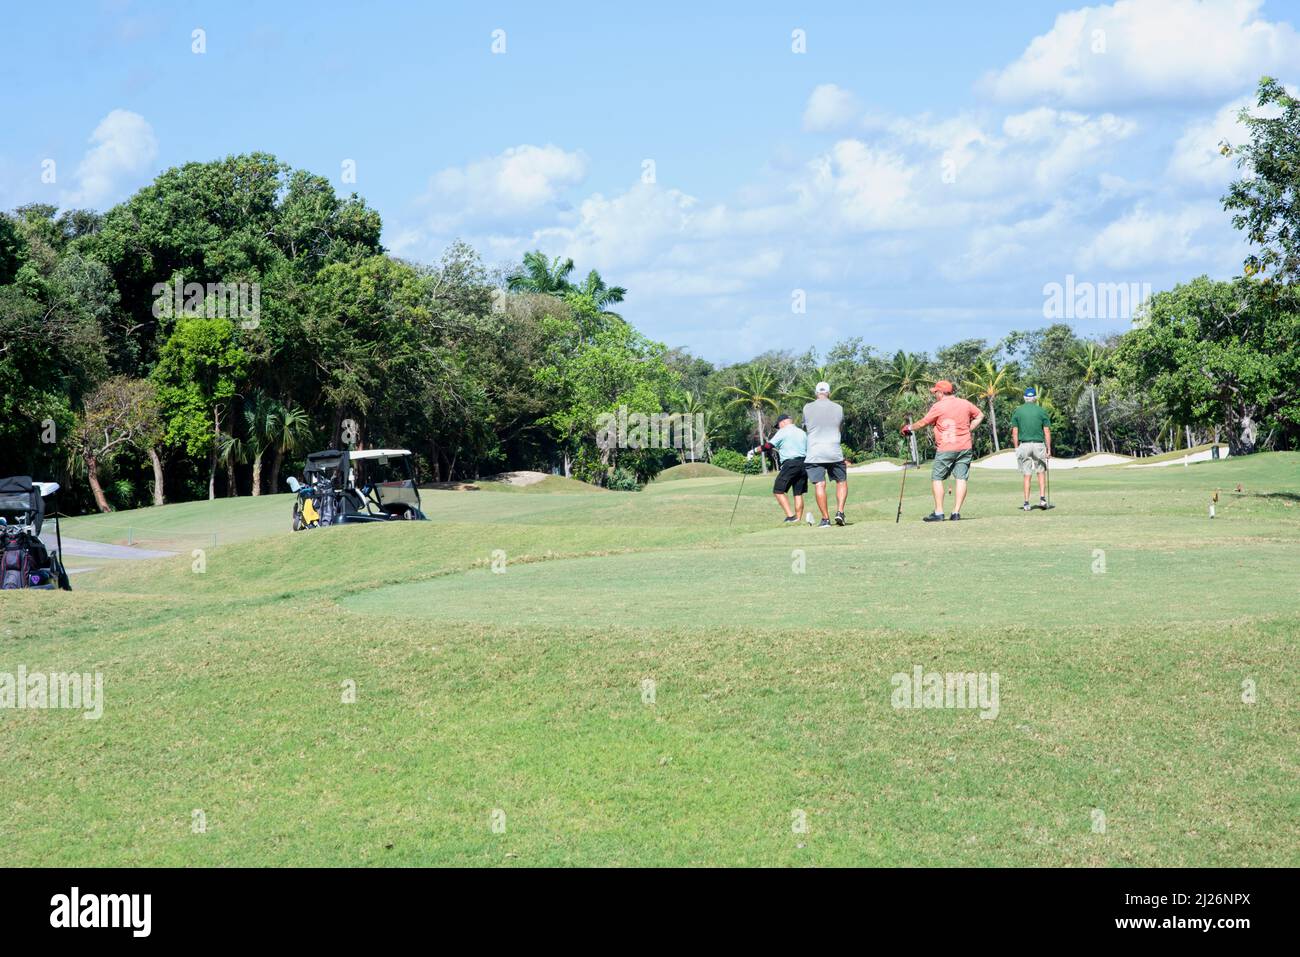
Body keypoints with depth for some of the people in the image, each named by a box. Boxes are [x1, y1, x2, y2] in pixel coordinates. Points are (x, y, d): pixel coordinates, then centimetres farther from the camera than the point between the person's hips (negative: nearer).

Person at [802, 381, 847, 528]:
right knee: (841, 482, 14)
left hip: (814, 453, -1)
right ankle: (840, 511, -2)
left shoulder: (807, 408, 1)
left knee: (819, 485, -2)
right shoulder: (838, 408, 4)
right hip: (835, 452, 1)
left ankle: (825, 519, -6)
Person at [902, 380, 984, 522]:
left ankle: (938, 513, 0)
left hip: (945, 450, -5)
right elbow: (980, 416, 19)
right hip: (965, 448, 5)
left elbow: (923, 423, 0)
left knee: (937, 478, 4)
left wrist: (909, 427, 16)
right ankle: (956, 512, -3)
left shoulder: (938, 407, -8)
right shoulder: (966, 404, 8)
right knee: (961, 479, 2)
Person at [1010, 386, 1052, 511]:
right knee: (1041, 472, 14)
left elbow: (1015, 432, 1)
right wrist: (1049, 449, 2)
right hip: (1039, 444, -1)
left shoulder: (1017, 412, 3)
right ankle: (1042, 498, 1)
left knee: (1027, 475, 5)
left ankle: (1026, 503, 2)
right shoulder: (1042, 411, 1)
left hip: (1024, 445, 1)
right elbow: (1047, 432, -2)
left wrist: (1017, 449, 6)